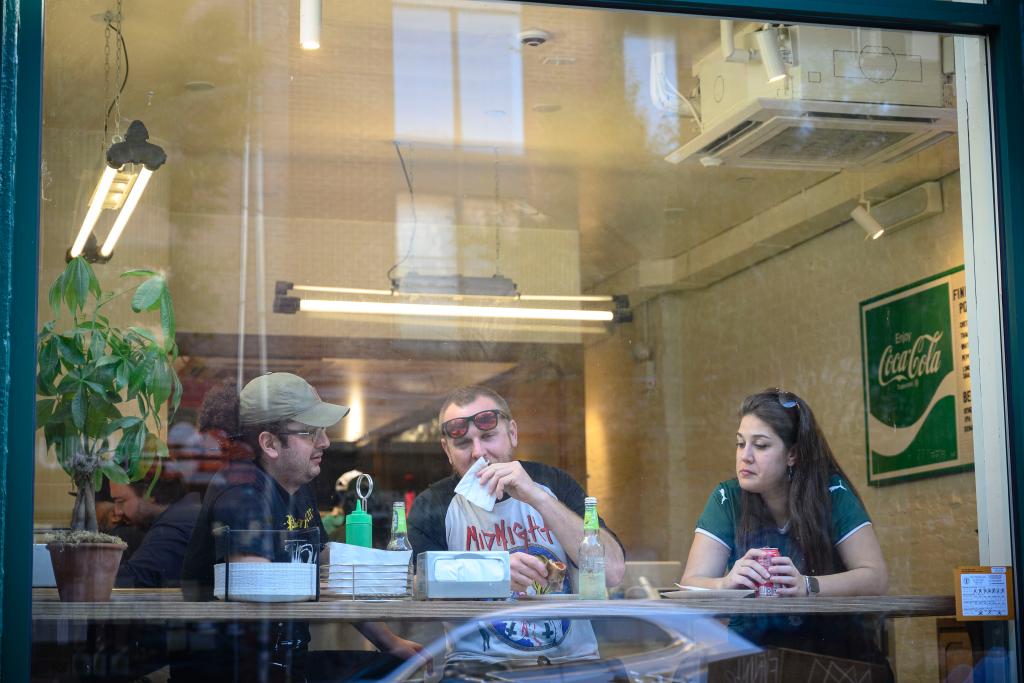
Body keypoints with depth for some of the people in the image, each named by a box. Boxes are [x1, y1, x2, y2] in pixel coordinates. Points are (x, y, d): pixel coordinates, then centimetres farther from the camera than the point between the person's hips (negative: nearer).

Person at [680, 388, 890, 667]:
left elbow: (876, 577, -9)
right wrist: (726, 584, -29)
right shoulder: (727, 498, -1)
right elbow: (690, 583, -6)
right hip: (752, 642, 0)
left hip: (828, 641, 0)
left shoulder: (833, 494, -4)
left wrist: (806, 586, -26)